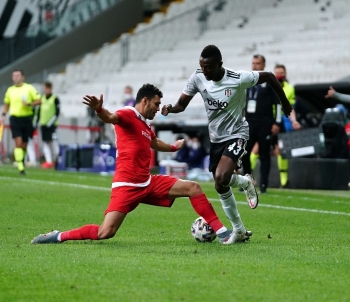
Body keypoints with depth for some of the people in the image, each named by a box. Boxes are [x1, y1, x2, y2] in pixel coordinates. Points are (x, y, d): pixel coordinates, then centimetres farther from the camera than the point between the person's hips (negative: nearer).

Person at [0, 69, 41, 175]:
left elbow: (39, 101, -1)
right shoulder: (10, 90, 8)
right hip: (15, 118, 0)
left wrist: (29, 104, -17)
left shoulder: (29, 88, 0)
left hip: (27, 118, 0)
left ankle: (21, 159, 33)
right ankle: (20, 167, -14)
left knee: (24, 144, 6)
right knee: (18, 142, -13)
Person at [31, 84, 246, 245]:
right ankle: (59, 237, -3)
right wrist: (99, 110, -57)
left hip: (148, 182, 9)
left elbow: (155, 143, 44)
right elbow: (111, 118, -33)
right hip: (127, 184, -9)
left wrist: (174, 147, 63)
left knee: (193, 188, 4)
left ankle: (222, 233, 6)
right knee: (105, 232, -20)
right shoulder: (128, 115, -7)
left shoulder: (145, 126, 19)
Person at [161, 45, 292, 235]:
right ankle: (239, 230, 28)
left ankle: (246, 182, 8)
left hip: (236, 134, -5)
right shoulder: (197, 78, -13)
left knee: (221, 179, -27)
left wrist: (285, 103, 2)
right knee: (221, 188, 10)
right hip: (215, 137, 6)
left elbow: (268, 76, -10)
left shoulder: (238, 79, -25)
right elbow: (182, 104, -8)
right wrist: (170, 109, -32)